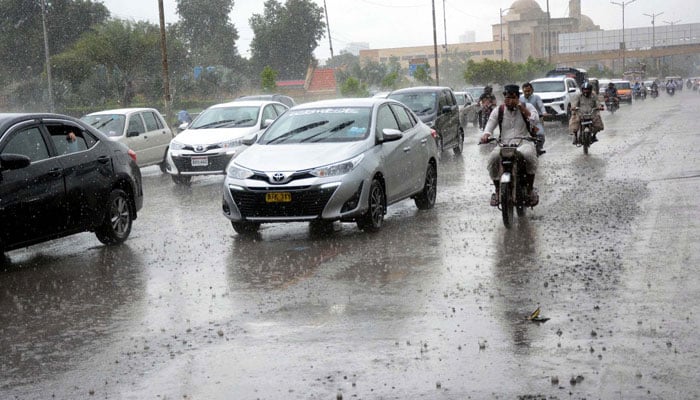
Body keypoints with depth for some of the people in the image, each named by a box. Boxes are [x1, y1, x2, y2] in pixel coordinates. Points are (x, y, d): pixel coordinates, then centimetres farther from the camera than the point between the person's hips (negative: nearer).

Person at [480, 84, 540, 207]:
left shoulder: (527, 107, 8)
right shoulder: (498, 111, 11)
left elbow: (535, 120, -8)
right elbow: (490, 124, 2)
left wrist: (521, 107, -12)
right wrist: (486, 134, -21)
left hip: (523, 142, -1)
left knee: (529, 155, -37)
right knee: (493, 158, -31)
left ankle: (530, 189, -18)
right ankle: (497, 190, -10)